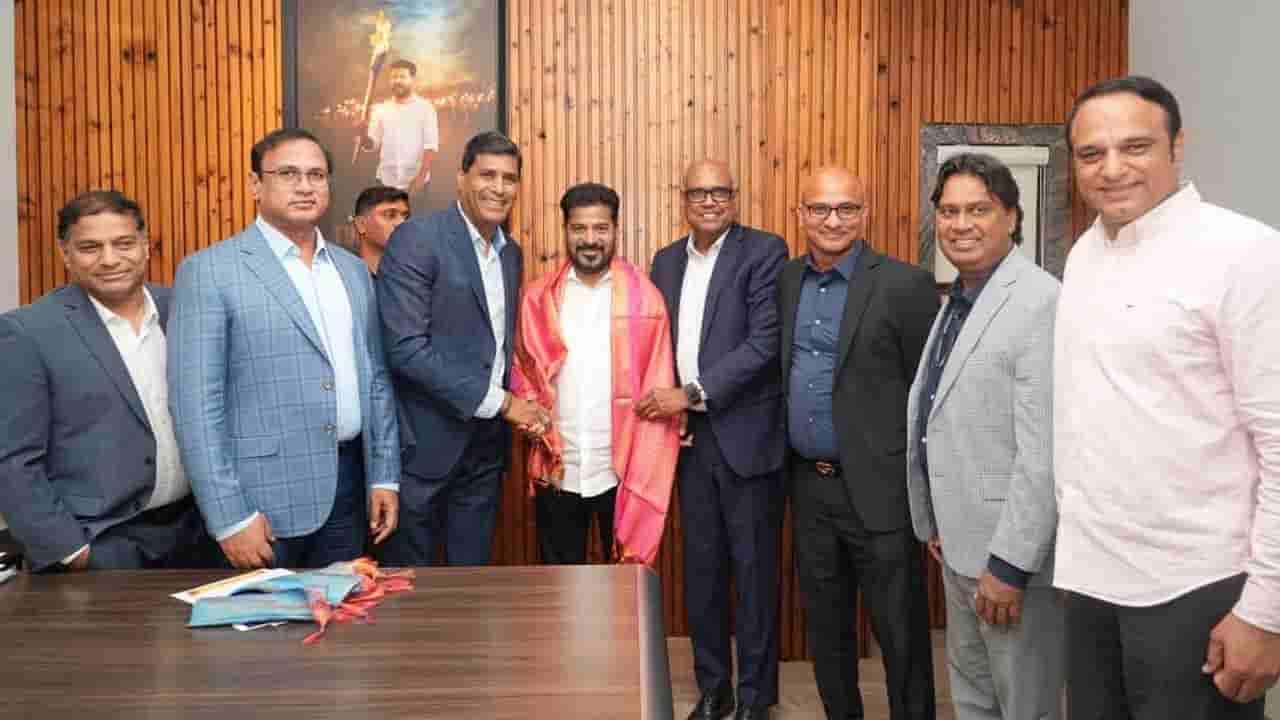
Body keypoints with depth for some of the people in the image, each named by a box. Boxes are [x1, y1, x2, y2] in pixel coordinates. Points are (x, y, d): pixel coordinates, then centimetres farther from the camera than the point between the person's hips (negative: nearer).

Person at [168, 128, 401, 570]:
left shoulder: (353, 270, 11)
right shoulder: (209, 271, -7)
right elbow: (195, 403, -11)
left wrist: (385, 477, 7)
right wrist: (230, 517, -15)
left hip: (347, 483, 5)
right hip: (266, 495, -5)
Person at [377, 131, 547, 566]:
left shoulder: (511, 253, 11)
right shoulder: (416, 239, -12)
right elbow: (405, 348, -20)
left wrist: (518, 408, 0)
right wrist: (498, 401, -17)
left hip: (487, 443, 7)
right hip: (427, 442, -6)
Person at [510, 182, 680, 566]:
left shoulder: (644, 296, -3)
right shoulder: (538, 296, 3)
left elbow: (657, 385, -4)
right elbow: (521, 368, 13)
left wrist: (646, 472, -10)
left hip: (622, 471, -2)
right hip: (556, 471, 2)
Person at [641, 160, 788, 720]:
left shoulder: (764, 251, -6)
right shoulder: (666, 260, 12)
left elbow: (765, 342, -15)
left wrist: (691, 394, -17)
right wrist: (665, 402, -3)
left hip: (747, 434, -5)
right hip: (690, 437, 5)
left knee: (753, 567, 5)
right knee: (701, 566, 12)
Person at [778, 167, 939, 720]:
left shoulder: (904, 285, -10)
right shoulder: (786, 281, 7)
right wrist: (800, 467, 7)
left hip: (878, 489, -5)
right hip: (809, 485, 6)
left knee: (899, 632, 6)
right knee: (824, 626, 18)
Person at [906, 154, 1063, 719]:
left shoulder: (1041, 304, -20)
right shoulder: (957, 301, 11)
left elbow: (1044, 455, -24)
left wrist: (1010, 563, -22)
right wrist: (935, 523, 14)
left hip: (1012, 553, -9)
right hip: (960, 545, 9)